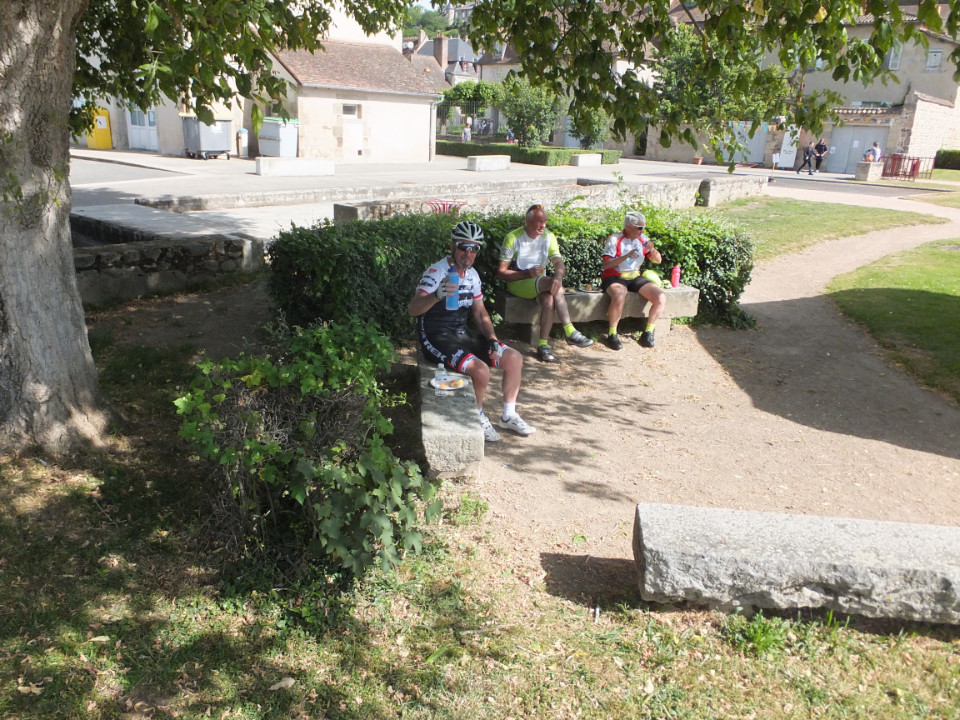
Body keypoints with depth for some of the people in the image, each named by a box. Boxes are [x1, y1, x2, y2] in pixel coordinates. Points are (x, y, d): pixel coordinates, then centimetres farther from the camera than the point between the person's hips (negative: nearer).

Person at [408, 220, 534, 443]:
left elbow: (480, 312, 15)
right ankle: (478, 417, 1)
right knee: (481, 370, -29)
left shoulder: (472, 275, 7)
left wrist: (492, 339, -1)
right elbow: (412, 309, -31)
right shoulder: (437, 272, -18)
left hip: (462, 334, 8)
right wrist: (437, 295, -50)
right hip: (437, 338, -8)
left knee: (514, 358, -3)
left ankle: (509, 415, 14)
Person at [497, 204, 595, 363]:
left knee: (549, 298, -34)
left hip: (541, 282, 4)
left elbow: (558, 262, -9)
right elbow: (501, 272, -8)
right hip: (518, 283, -4)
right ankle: (570, 332, -33)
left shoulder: (548, 237, 6)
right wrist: (527, 274, -22)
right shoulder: (513, 238, -5)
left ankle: (543, 345, -32)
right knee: (554, 288, -33)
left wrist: (558, 276, -33)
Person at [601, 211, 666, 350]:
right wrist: (626, 256, -24)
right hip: (615, 277, -5)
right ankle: (612, 334, -21)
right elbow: (606, 265, -14)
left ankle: (648, 333, -2)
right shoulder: (614, 239, -6)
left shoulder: (643, 239, 9)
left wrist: (652, 249, -9)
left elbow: (657, 260, 12)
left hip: (635, 277, 6)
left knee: (661, 297, -16)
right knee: (619, 296, -40)